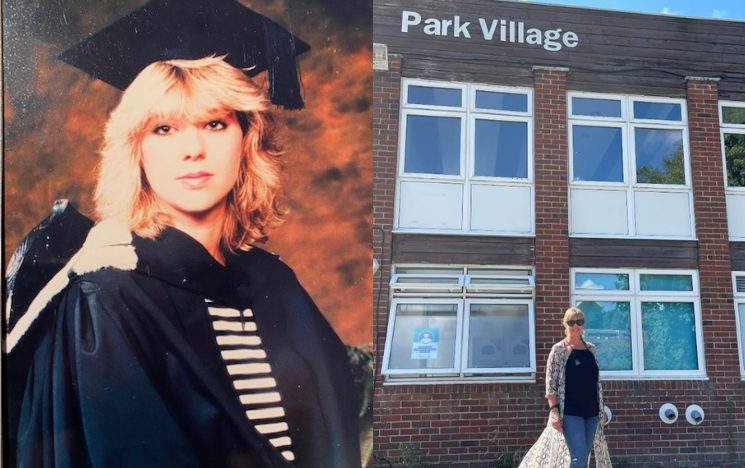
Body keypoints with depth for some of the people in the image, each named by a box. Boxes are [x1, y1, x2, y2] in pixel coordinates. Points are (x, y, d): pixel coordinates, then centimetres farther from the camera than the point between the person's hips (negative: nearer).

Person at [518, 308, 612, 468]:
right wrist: (554, 410, -17)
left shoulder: (591, 348, 10)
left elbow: (596, 381, 16)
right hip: (570, 412, -6)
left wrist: (602, 408, 14)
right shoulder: (559, 349, -7)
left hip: (591, 411, 6)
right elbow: (551, 383, -10)